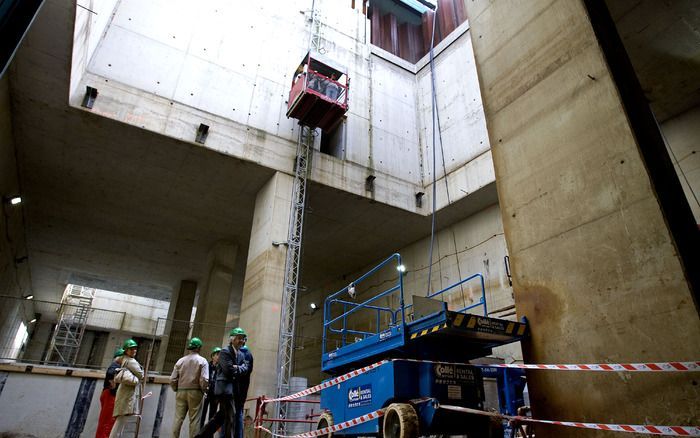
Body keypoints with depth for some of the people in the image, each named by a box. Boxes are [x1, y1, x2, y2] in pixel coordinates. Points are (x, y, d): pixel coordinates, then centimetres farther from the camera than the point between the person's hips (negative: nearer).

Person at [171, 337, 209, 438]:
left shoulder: (180, 360, 4)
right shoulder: (202, 361, -5)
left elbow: (172, 379, 2)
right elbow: (204, 380, -13)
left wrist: (176, 390, 17)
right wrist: (203, 390, 3)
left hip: (181, 392, 3)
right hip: (195, 392, -3)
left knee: (178, 418, 8)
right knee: (194, 419, 3)